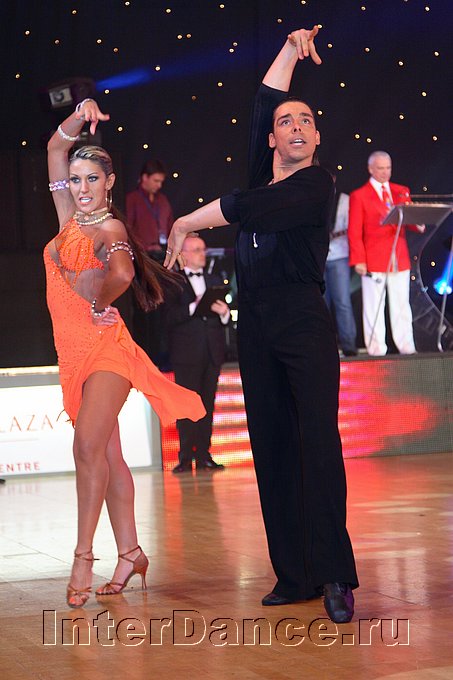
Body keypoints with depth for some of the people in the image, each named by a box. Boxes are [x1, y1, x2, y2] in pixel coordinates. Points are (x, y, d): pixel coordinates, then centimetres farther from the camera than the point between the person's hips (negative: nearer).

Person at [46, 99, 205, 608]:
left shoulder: (110, 229, -7)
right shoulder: (70, 219, 13)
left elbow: (122, 273, -30)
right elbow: (56, 147, 16)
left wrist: (99, 301, -13)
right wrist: (80, 117, 3)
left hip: (104, 345, -7)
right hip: (75, 348, 7)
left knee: (88, 447, -17)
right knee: (107, 452, 8)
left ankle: (83, 557, -16)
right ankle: (129, 552, 13)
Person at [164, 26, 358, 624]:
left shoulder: (317, 184, -4)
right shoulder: (265, 171, 14)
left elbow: (248, 210, -14)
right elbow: (265, 101, 21)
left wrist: (186, 223, -3)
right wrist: (290, 49, 26)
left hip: (304, 321, -6)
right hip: (256, 323, 6)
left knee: (318, 442, -14)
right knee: (272, 446, 3)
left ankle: (334, 574, -14)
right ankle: (294, 575, 6)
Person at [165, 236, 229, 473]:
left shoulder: (215, 281, 19)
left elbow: (224, 318, 13)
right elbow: (170, 317, -9)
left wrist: (224, 312, -9)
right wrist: (193, 307, -20)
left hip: (212, 353, 5)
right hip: (186, 353, -5)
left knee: (207, 405, 4)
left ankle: (204, 455, 5)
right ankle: (186, 457, -4)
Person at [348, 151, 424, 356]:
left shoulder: (402, 192, 14)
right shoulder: (359, 196, 0)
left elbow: (410, 218, 12)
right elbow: (354, 232, -4)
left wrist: (418, 225, -14)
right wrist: (358, 260, -12)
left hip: (400, 259, 4)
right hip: (374, 261, -4)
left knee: (402, 306, 6)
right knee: (374, 308, -2)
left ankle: (407, 348, 10)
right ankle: (376, 350, 2)